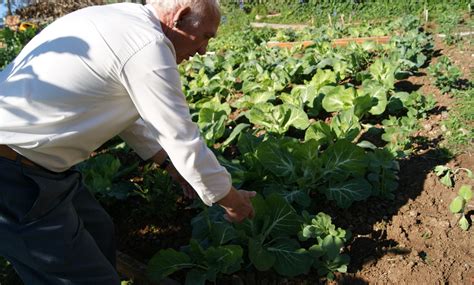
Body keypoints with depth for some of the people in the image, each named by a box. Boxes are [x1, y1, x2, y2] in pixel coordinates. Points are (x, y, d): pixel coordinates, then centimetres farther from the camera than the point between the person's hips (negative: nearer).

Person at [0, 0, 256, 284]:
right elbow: (185, 143, -16)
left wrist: (173, 165, 23)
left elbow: (126, 111, 21)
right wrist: (234, 201, 1)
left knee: (99, 233, 21)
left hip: (25, 159, 10)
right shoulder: (149, 45, -20)